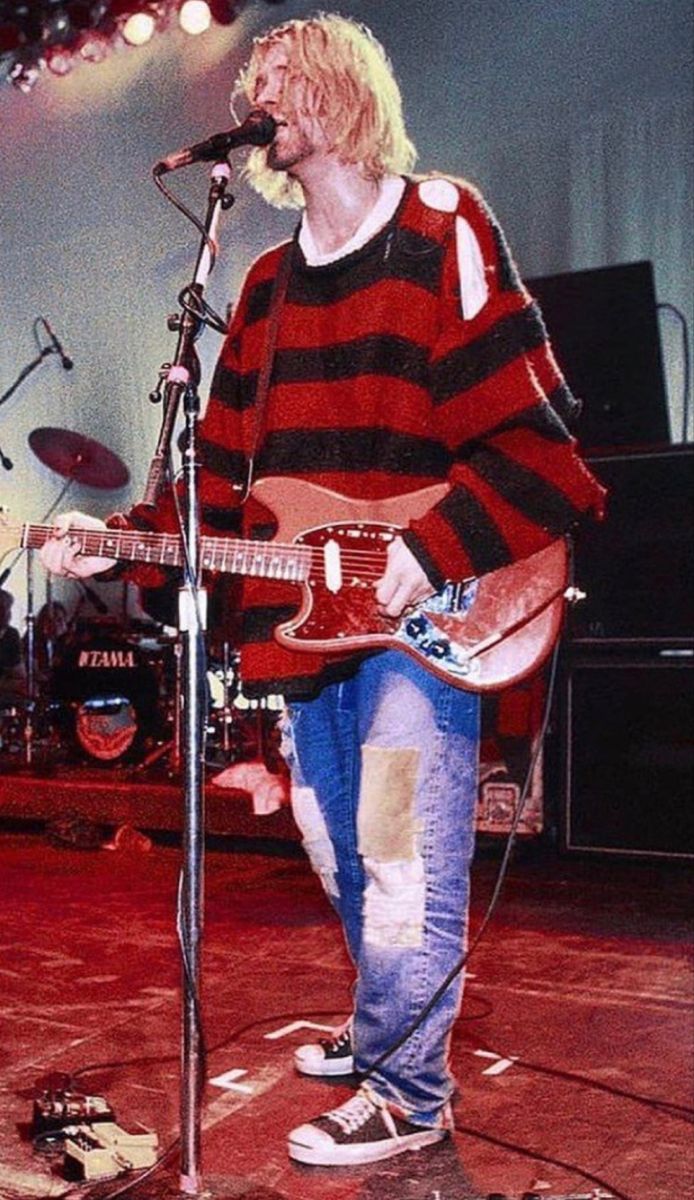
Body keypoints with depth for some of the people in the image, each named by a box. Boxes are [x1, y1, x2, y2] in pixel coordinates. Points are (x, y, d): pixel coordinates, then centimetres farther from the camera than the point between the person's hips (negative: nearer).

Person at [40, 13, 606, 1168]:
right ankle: (383, 1027, 38)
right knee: (341, 861, 18)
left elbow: (532, 436, -12)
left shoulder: (442, 229, -5)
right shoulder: (269, 282, 16)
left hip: (423, 611, -7)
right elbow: (227, 464, 14)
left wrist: (430, 553, -22)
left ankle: (407, 1095, 13)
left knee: (403, 869, -5)